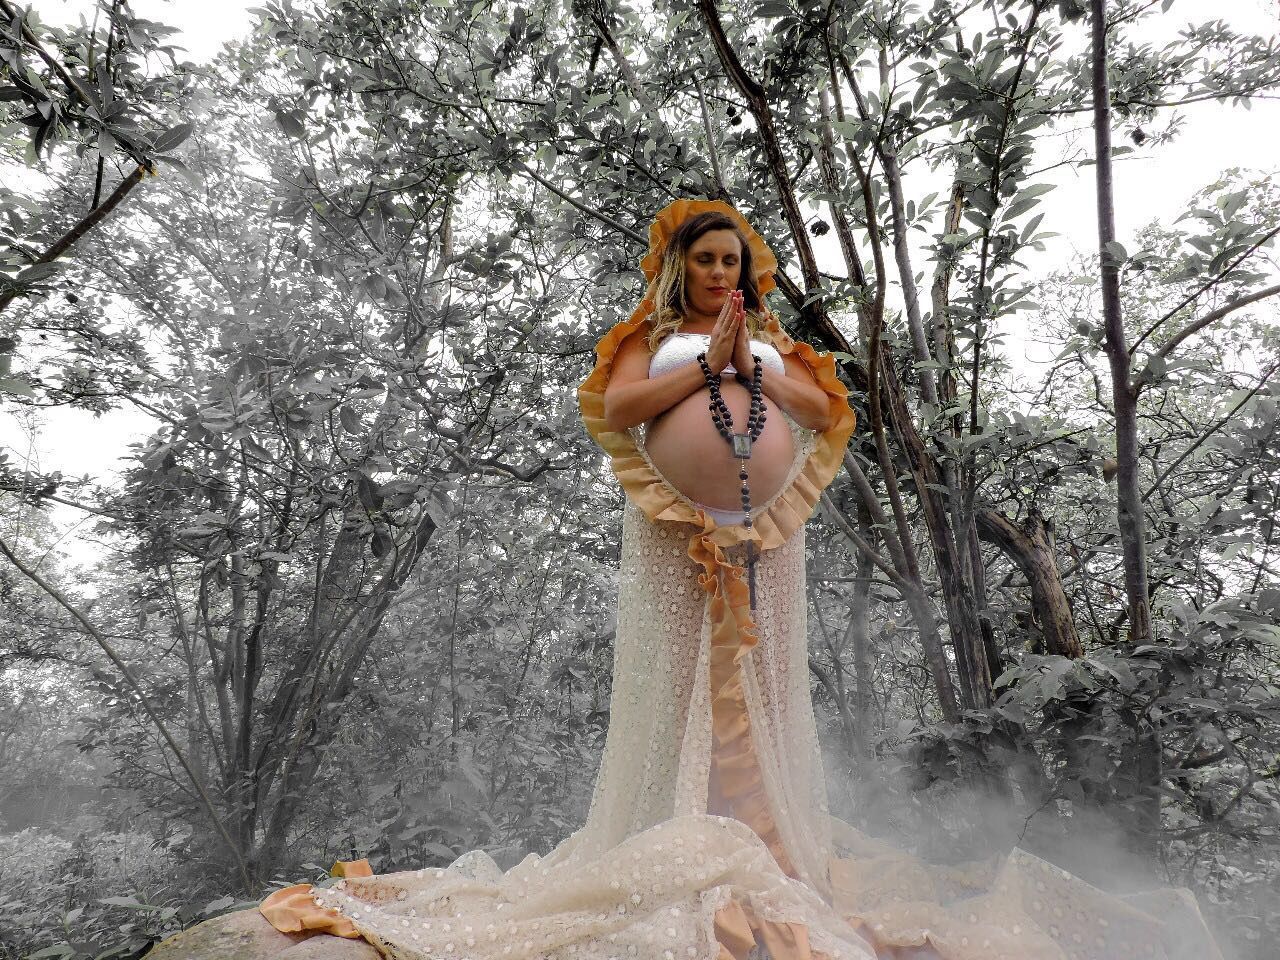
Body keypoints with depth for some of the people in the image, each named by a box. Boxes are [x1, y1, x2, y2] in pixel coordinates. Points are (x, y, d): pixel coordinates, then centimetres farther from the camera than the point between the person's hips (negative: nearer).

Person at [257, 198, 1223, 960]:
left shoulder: (773, 340, 20)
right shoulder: (652, 335, 11)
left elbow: (827, 412, 8)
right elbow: (614, 411, -6)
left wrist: (754, 367, -3)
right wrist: (706, 363, -6)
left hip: (767, 539, 3)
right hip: (675, 539, -3)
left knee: (762, 687, 5)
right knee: (680, 685, -1)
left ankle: (768, 836, 15)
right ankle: (682, 843, 9)